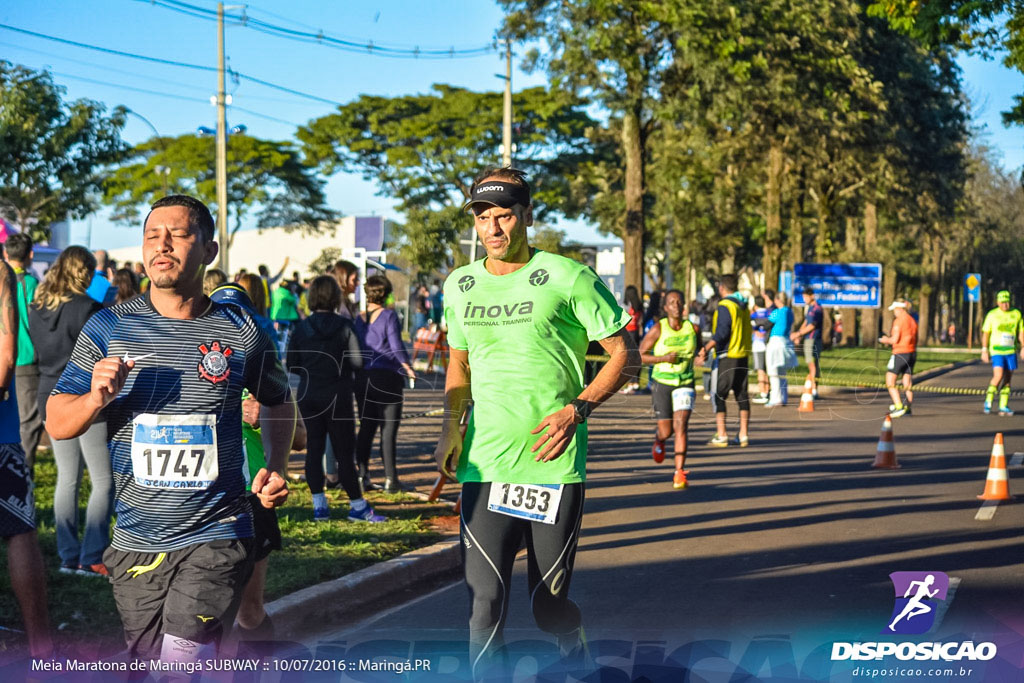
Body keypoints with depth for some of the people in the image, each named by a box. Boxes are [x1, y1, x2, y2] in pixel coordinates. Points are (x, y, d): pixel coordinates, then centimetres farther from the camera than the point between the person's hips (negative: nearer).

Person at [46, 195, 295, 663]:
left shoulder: (241, 333, 0)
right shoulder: (108, 329, 0)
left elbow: (278, 403, 19)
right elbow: (57, 425, 3)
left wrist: (275, 469, 3)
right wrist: (97, 399, -18)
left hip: (215, 538, -2)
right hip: (135, 541, 2)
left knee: (182, 667, -15)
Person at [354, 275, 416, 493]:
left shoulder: (360, 319, 8)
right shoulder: (389, 315, -6)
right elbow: (396, 346, -10)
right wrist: (408, 368, -1)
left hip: (364, 377, 4)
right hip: (387, 377, -4)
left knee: (366, 427, 11)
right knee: (388, 429, -1)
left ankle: (362, 475, 7)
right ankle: (390, 479, 0)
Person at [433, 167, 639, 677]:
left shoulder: (567, 278, -4)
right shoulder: (460, 285, 10)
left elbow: (625, 354, 0)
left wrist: (577, 410, -13)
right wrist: (451, 429, 10)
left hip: (553, 464, -3)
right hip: (483, 466, 3)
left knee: (550, 604, 7)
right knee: (485, 601, -9)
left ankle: (574, 655, 39)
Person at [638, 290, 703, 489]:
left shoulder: (693, 329, -1)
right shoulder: (658, 329, -9)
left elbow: (698, 351, 16)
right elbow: (640, 355, -5)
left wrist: (701, 358, -8)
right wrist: (663, 358, -19)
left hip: (685, 383, 1)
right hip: (661, 382, -1)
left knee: (681, 427, -16)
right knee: (666, 431, 6)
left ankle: (679, 473, -14)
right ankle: (659, 440, 45)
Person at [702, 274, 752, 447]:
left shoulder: (725, 306, -12)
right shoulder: (744, 307, 14)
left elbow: (721, 333, -21)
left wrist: (706, 348, -21)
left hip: (725, 357, -8)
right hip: (742, 357, 8)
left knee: (718, 396, -1)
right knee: (742, 395, 9)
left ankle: (721, 436, -5)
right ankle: (744, 435, 9)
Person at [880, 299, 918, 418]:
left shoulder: (898, 321, -12)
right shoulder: (913, 321, 12)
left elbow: (895, 340, -18)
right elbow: (915, 341, 17)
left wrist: (886, 340, 3)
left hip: (900, 354, -8)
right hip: (912, 353, 8)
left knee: (890, 382, -3)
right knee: (908, 383, 13)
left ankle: (899, 407, -14)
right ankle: (908, 408, 16)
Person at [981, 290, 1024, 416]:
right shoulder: (992, 315, -1)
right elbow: (985, 333, 2)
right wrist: (984, 351, -3)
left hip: (1011, 351, 3)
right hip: (996, 351, -3)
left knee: (1008, 379, 5)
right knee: (998, 376, -17)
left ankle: (1003, 406, 13)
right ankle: (988, 401, 0)